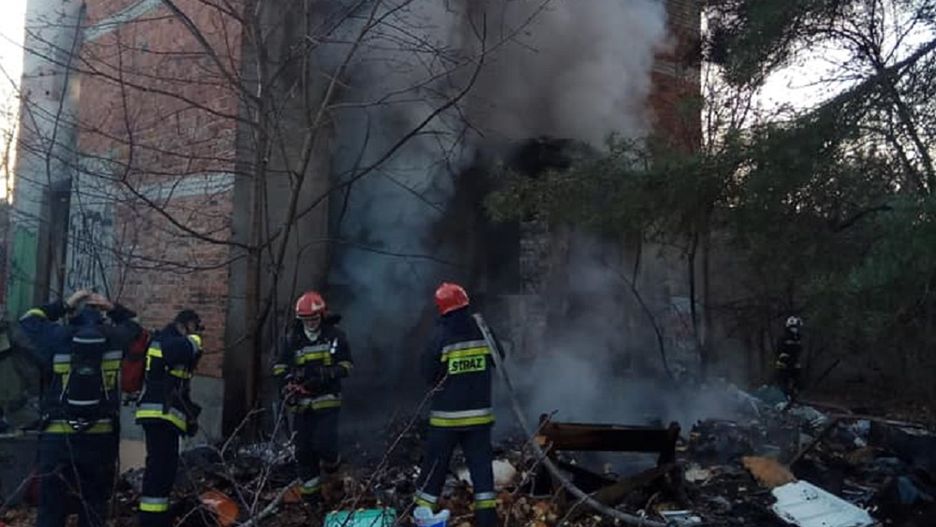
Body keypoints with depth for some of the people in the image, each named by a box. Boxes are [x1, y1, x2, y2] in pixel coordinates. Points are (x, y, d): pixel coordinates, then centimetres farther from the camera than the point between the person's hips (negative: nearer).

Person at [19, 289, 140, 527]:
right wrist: (113, 309, 11)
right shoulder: (115, 338, 1)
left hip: (58, 437, -1)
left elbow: (28, 319, 15)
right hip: (101, 437, 1)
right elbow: (133, 323, 23)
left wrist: (64, 305, 14)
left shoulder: (59, 337, -3)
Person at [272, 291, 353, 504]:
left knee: (324, 444, -15)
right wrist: (286, 386, -6)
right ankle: (310, 491, 21)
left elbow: (347, 364, 2)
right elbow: (280, 366, 12)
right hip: (301, 402, 3)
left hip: (327, 400, -3)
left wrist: (329, 373, -17)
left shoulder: (335, 335, -2)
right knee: (303, 449, 6)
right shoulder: (292, 338, 4)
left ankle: (332, 463, 21)